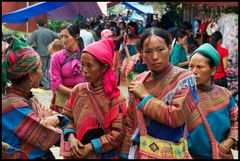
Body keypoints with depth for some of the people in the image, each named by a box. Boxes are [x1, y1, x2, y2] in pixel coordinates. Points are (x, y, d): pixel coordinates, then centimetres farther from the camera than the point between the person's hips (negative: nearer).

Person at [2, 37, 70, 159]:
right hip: (30, 156, -8)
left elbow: (50, 114, 3)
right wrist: (53, 120, -2)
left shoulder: (25, 96, 3)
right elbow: (47, 137, -20)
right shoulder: (14, 106, -25)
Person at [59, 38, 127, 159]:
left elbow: (119, 133, -16)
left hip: (103, 155, -3)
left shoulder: (115, 97, -13)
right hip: (76, 153, 4)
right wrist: (71, 137, -13)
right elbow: (67, 117, 5)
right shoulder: (78, 90, -1)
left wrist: (91, 146, -17)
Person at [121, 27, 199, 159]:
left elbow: (176, 117, -23)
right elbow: (131, 122, 8)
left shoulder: (184, 78, -12)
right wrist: (126, 153, 7)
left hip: (169, 153, -4)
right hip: (138, 151, 4)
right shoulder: (138, 81, 2)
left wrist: (145, 96, -15)